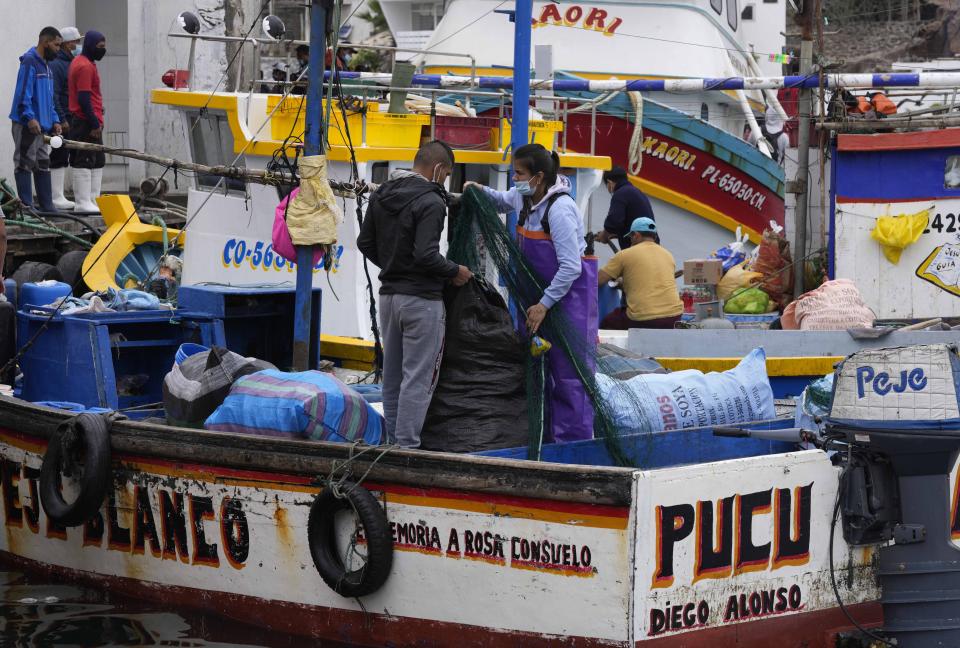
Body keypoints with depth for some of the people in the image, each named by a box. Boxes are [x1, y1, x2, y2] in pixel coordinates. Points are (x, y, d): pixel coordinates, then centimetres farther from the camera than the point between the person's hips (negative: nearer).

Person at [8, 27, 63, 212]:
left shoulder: (45, 64, 18)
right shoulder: (29, 61, -12)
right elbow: (23, 93, -19)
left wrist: (54, 120, 15)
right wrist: (30, 117, -25)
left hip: (42, 125, 10)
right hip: (27, 125, -10)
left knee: (43, 165, 12)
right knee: (25, 164, -5)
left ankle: (46, 206, 16)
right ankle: (26, 206, -5)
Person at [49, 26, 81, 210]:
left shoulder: (71, 62, 17)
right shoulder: (56, 64, -12)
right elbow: (54, 95, -17)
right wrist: (61, 119, -20)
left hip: (70, 118, 9)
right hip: (61, 119, -9)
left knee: (62, 158, 11)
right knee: (59, 157, -7)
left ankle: (59, 196, 16)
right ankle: (57, 197, -5)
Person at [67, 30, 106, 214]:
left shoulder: (83, 63, 17)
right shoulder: (85, 66, -15)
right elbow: (84, 99, -20)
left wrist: (97, 121, 18)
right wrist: (94, 124, -20)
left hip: (86, 122, 11)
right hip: (87, 123, -11)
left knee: (98, 161, 14)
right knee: (84, 163, -8)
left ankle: (93, 200, 18)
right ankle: (83, 203, -6)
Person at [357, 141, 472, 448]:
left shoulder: (381, 195, 7)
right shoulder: (430, 202, -17)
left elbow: (365, 242, 12)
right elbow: (426, 255, -24)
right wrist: (454, 272, -8)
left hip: (389, 294, 8)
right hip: (422, 300, -8)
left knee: (392, 375, 15)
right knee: (418, 378, -3)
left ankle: (393, 441, 21)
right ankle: (407, 446, -4)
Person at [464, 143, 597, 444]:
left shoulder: (560, 209, -23)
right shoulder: (524, 198, 3)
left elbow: (571, 267, -25)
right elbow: (504, 201, 30)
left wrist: (545, 304, -22)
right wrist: (482, 192, 9)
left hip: (571, 290, -9)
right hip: (544, 290, 9)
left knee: (569, 370, -8)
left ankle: (574, 439, -4)